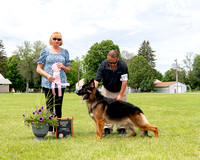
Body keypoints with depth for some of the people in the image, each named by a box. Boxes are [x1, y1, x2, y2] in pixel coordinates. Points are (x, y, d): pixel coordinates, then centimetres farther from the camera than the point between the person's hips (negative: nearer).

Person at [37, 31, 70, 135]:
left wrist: (62, 66, -5)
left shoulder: (65, 52, 14)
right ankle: (49, 129, 3)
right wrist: (47, 75, -12)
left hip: (61, 82, 2)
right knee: (49, 106, -3)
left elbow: (68, 69, 17)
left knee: (58, 106, 3)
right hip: (48, 83, -2)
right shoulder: (45, 51, 8)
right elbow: (38, 69, 6)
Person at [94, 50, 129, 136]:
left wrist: (120, 95, -26)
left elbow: (124, 81, -23)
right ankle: (107, 128, 7)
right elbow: (96, 80, -28)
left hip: (120, 89, -1)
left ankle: (121, 128, 10)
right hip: (107, 90, 1)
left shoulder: (123, 65, -27)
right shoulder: (103, 65, -26)